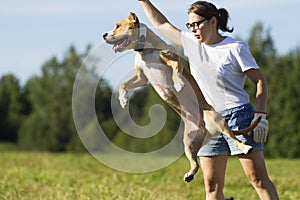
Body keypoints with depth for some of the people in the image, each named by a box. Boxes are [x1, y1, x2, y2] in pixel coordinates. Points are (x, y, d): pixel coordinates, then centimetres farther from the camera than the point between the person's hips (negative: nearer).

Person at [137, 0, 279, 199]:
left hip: (239, 116, -5)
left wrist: (260, 114, -12)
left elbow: (260, 80, -4)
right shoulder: (191, 43, 11)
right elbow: (162, 24, 23)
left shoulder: (235, 48, -5)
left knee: (258, 179, -8)